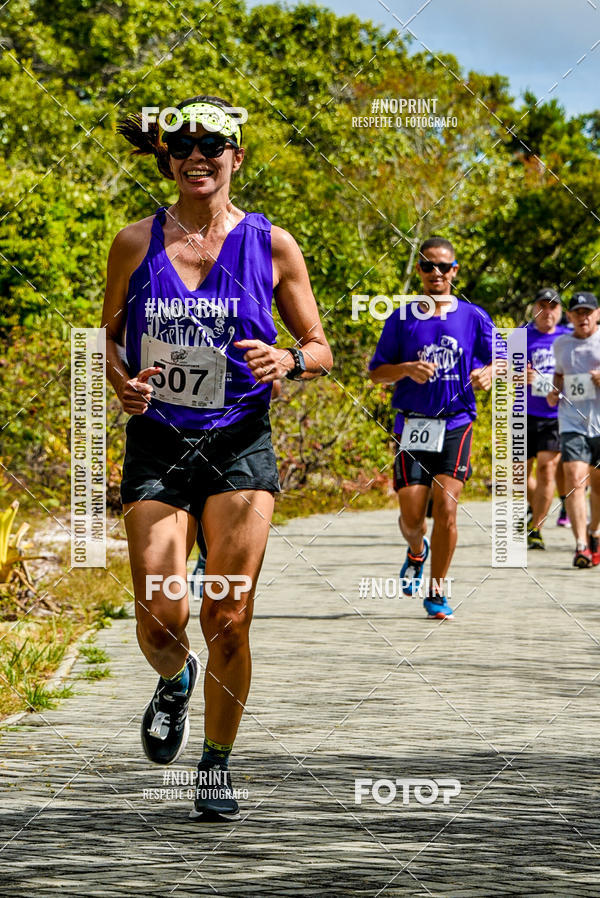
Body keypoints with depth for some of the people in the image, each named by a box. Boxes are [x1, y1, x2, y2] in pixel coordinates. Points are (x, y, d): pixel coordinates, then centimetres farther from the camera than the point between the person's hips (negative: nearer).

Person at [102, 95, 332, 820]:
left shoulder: (272, 245, 1)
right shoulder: (136, 243, 3)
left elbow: (320, 350, 7)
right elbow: (109, 337, 13)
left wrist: (288, 359, -15)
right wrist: (122, 380, -8)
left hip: (240, 445, 0)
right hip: (156, 443, 1)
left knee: (227, 619, -4)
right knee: (160, 618, -9)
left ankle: (217, 762, 15)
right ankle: (174, 681, 28)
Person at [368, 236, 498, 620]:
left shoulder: (474, 317, 5)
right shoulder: (402, 319, 5)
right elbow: (377, 373, 7)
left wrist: (487, 373, -13)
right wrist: (407, 369, -13)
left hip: (456, 423, -1)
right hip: (413, 425, 1)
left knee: (446, 508, -12)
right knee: (412, 514, -4)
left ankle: (437, 592, 1)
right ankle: (417, 552, 33)